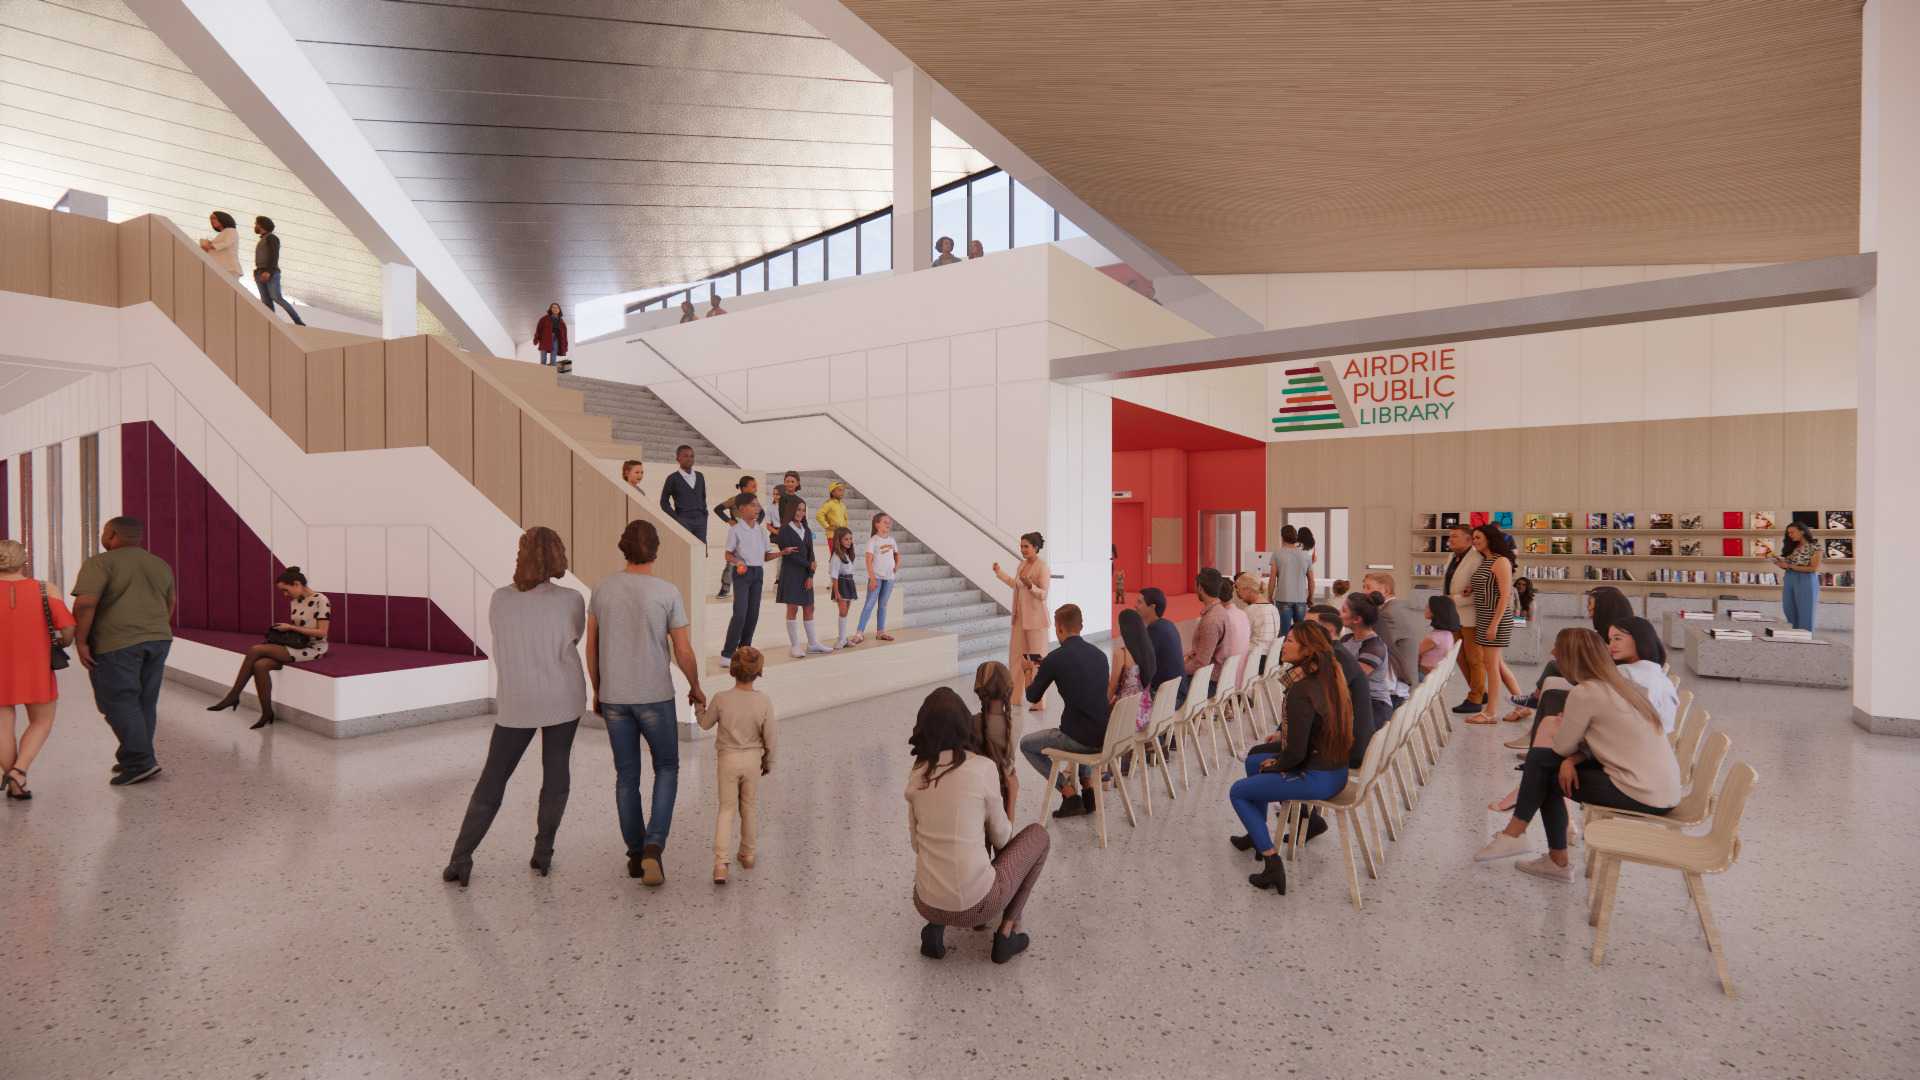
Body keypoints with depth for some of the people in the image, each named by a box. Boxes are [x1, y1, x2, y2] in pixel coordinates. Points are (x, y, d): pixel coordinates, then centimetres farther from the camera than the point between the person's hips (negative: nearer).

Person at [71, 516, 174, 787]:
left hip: (117, 642, -6)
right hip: (158, 639, 6)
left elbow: (85, 603, -17)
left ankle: (141, 762, -6)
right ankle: (133, 758, 19)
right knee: (145, 703, 12)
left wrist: (81, 641, -11)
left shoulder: (100, 563, -7)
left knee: (119, 702, -1)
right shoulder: (161, 565, 14)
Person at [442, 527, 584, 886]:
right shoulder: (571, 600, -13)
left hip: (517, 702, 2)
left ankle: (460, 860, 13)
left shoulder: (499, 599, -5)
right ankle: (542, 853, 16)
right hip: (563, 698, -1)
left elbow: (508, 641, 9)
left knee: (492, 778, 13)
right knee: (556, 770, 13)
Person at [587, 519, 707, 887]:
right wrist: (696, 688, 8)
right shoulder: (668, 593, -13)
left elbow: (591, 647, 4)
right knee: (666, 769, 14)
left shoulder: (602, 589, -3)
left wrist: (597, 690, 18)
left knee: (627, 776, 15)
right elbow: (684, 653, -10)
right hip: (655, 697, -3)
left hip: (614, 697, 3)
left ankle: (636, 855, 23)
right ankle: (653, 846, -2)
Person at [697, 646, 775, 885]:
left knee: (726, 809, 10)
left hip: (727, 759, 0)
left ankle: (720, 863, -1)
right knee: (749, 808, 18)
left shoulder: (721, 699, -17)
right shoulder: (765, 702, -16)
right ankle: (747, 855, 32)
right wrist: (768, 762, 9)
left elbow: (706, 724, 0)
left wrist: (700, 706, 19)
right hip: (753, 760, 1)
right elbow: (770, 739, -8)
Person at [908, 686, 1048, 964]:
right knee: (1038, 834, 18)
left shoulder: (916, 774, 0)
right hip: (976, 904, -5)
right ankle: (1006, 933, 14)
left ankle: (935, 928, 16)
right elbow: (1001, 836, -1)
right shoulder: (983, 766, -13)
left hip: (927, 904, 5)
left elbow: (917, 842, 9)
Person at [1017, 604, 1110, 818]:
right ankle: (1088, 787, 30)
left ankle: (1070, 794, 10)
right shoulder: (1099, 654, 7)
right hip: (1106, 735, 7)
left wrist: (1033, 673, 23)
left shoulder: (1055, 658, -10)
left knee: (1026, 745, 16)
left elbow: (1032, 697, 3)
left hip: (1082, 738, -7)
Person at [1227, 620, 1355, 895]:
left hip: (1317, 778, -9)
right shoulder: (1329, 678, 1)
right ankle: (1256, 836, 39)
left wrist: (1275, 764, -6)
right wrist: (1283, 737, 13)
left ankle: (1272, 861, 2)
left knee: (1237, 792, 6)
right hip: (1335, 769, 9)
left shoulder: (1301, 690, -26)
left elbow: (1296, 753, -25)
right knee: (1254, 758, 26)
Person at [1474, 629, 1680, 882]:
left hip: (1643, 796, -8)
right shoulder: (1621, 684, 12)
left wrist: (1563, 724, 15)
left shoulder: (1584, 693, -15)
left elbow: (1563, 747, -6)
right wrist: (1572, 760, -3)